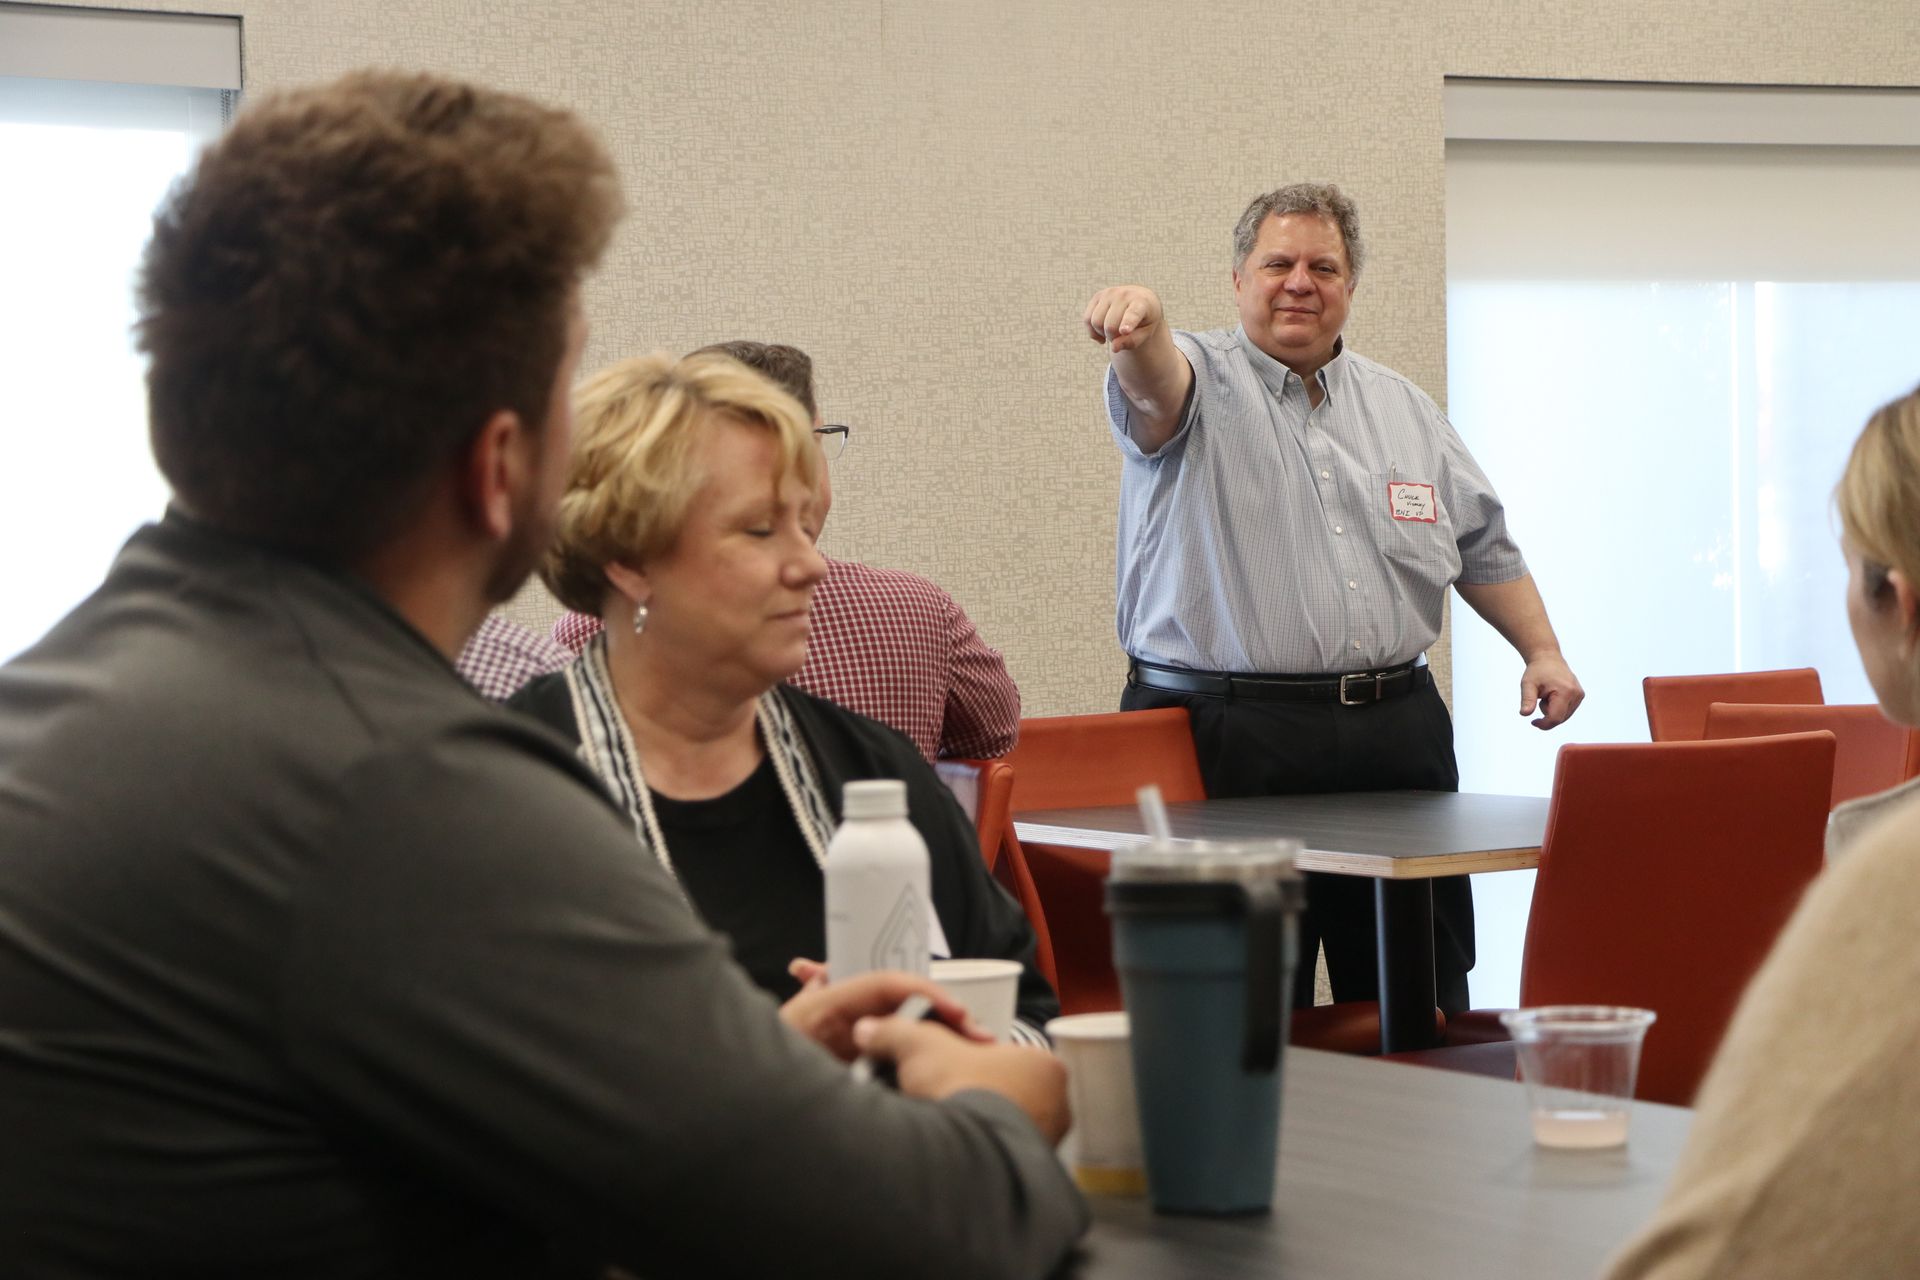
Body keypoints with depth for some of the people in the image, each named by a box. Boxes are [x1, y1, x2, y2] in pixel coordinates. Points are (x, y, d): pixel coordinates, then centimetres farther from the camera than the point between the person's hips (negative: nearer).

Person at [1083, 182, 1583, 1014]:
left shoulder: (1403, 409, 18)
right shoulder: (1199, 388, 1)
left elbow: (1482, 545, 25)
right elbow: (1153, 385, -24)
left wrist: (1542, 649, 16)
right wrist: (1140, 324, -46)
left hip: (1397, 740, 5)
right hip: (1233, 744, -5)